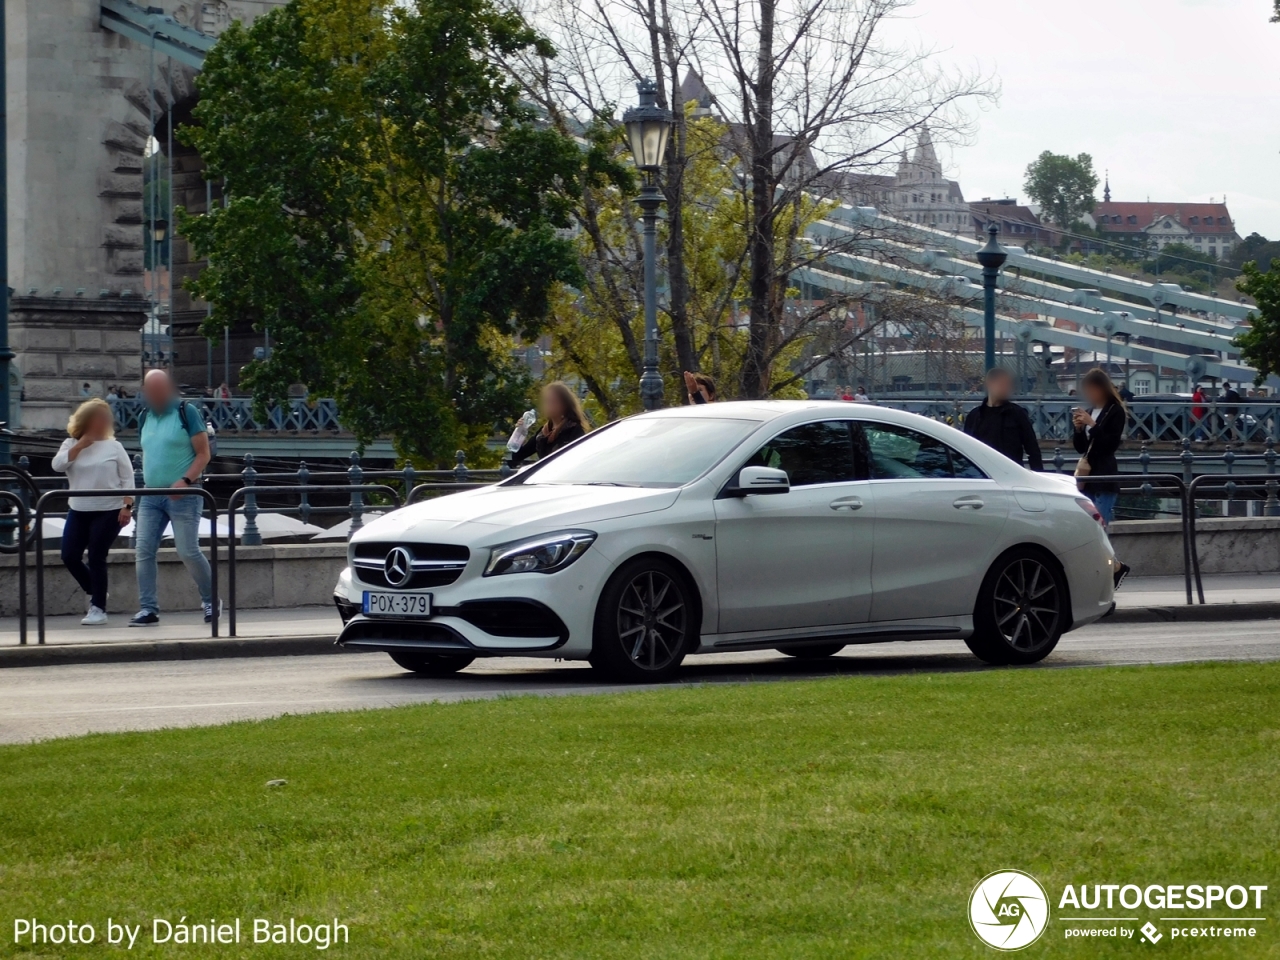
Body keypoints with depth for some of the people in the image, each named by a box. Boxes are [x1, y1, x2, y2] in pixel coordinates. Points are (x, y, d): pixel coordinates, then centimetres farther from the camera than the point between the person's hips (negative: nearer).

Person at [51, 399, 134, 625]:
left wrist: (127, 506, -11)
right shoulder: (71, 445, 7)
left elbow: (127, 478, -1)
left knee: (96, 558, -8)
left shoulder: (113, 446, 0)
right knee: (70, 557, -1)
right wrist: (79, 446, -13)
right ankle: (93, 593, 23)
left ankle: (98, 608, -1)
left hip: (108, 512, -4)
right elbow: (58, 465, -9)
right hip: (79, 511, 4)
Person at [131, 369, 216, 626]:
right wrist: (145, 481, 15)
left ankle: (210, 600, 13)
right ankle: (148, 608, -1)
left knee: (188, 551, -6)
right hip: (151, 496, 6)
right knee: (144, 550, -4)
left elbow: (203, 453, -8)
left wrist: (185, 480, -20)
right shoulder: (146, 417, 13)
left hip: (183, 496, -6)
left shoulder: (186, 412, -5)